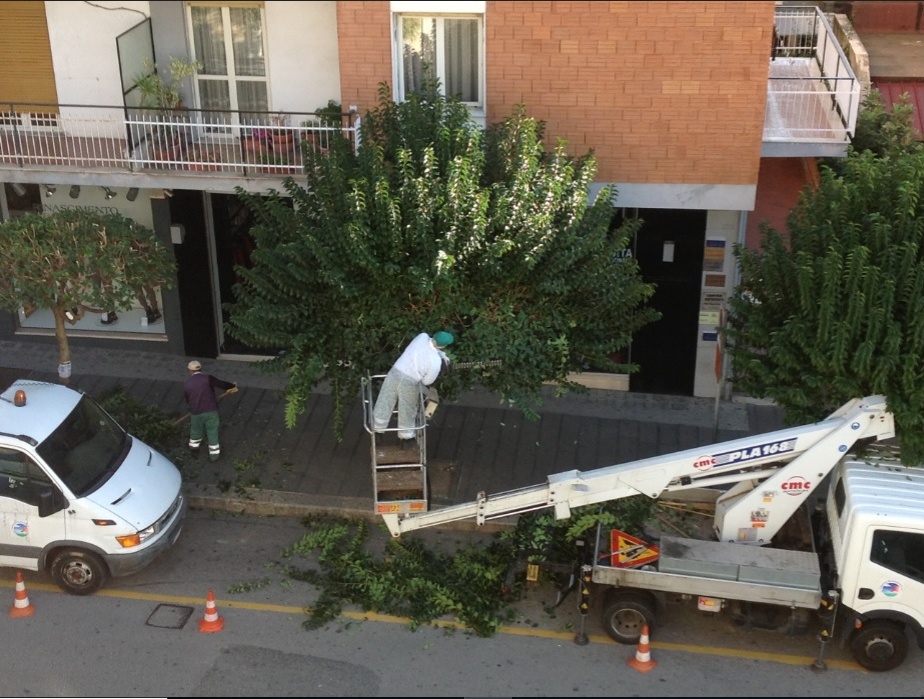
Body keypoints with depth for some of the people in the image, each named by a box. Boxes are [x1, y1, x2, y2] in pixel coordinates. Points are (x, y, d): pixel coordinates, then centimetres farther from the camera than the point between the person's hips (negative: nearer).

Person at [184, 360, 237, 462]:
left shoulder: (188, 383, 0)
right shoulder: (207, 378, -12)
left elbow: (187, 399, 11)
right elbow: (221, 384, -12)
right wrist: (233, 386, 7)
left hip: (196, 412, 2)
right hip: (211, 410, -2)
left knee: (195, 430, 27)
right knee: (212, 432, 12)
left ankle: (194, 446, 48)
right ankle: (214, 453, 20)